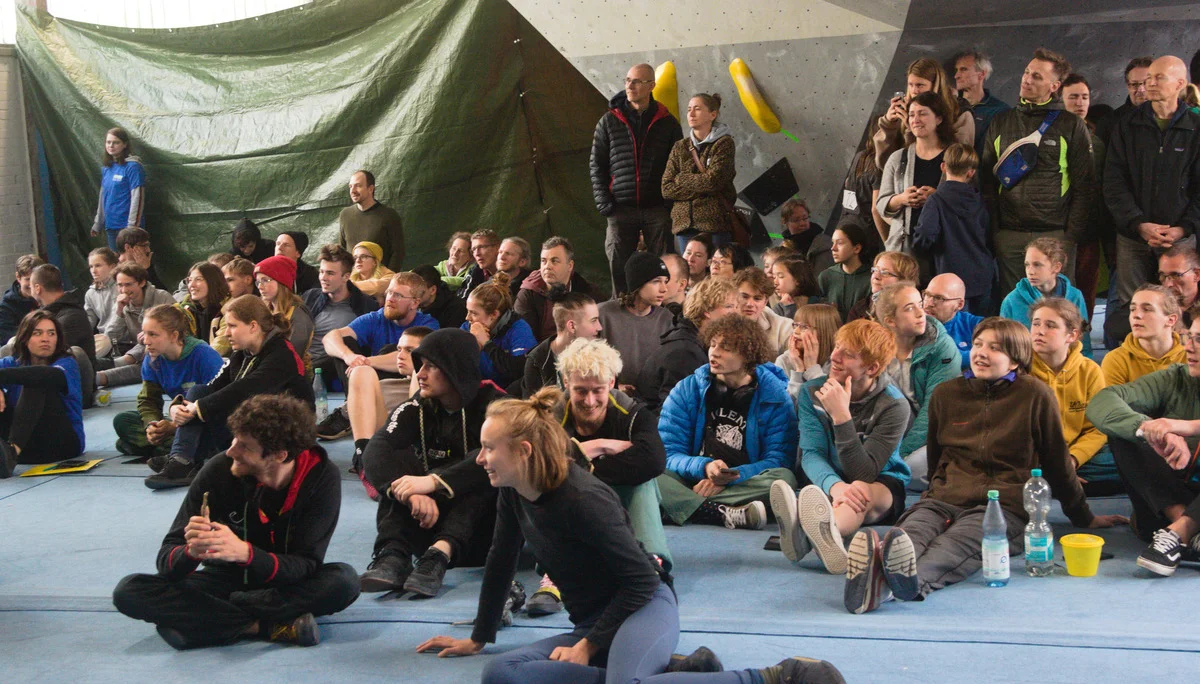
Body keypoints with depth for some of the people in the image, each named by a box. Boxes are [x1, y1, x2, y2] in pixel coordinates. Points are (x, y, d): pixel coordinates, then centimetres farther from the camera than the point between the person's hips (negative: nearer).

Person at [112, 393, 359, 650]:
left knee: (345, 580, -33)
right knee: (128, 591, -22)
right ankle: (268, 626, -25)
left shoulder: (320, 477, -19)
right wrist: (191, 551, -40)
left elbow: (305, 564, -23)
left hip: (285, 585, -1)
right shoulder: (220, 470, -18)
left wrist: (246, 553, -41)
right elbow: (167, 559, -15)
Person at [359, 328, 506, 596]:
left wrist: (434, 482, -39)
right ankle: (393, 553, -34)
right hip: (428, 523, 3)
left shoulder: (492, 404, -7)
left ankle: (441, 554, -44)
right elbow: (375, 451, -15)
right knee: (399, 460, -16)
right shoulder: (417, 409, 4)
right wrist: (412, 493, -35)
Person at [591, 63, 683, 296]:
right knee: (619, 267, 2)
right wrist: (604, 202, -3)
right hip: (621, 209, 0)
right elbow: (596, 164, 7)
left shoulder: (667, 122, 7)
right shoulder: (609, 121, 7)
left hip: (658, 209, 0)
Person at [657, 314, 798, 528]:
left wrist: (729, 478, -20)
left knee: (783, 478, -32)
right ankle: (729, 515, -41)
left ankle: (685, 508, -35)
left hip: (743, 485, -1)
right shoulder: (687, 390, 8)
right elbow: (668, 453, 1)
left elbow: (779, 460, -5)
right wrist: (703, 467, -21)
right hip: (693, 482, 1)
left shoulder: (775, 397, 3)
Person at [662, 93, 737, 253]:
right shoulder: (680, 147, 14)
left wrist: (681, 180, -1)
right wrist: (701, 185, -6)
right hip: (684, 222, 4)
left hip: (715, 223, -4)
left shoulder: (724, 143, 1)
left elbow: (713, 181, -12)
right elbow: (666, 189, 4)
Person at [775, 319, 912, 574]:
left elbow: (863, 474, -22)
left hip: (883, 488, -3)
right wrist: (834, 486, -39)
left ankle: (808, 535, -70)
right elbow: (811, 454, -15)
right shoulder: (812, 392, -4)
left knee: (863, 490, -37)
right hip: (830, 487, 3)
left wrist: (841, 416, -33)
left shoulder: (894, 405, -14)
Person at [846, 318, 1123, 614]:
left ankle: (914, 580, -72)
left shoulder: (1035, 394, 7)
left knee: (957, 544, -39)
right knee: (913, 528, -35)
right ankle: (873, 572, -68)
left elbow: (1057, 462, 15)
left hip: (1005, 504, -3)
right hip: (946, 498, 3)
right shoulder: (945, 393, 18)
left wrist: (1083, 518, 21)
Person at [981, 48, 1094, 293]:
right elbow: (987, 183, 10)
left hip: (1055, 235, -2)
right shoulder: (1000, 123, 12)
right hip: (1009, 236, 3)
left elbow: (1085, 188, 1)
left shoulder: (1072, 125, 5)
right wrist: (993, 233, 0)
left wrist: (1071, 238, -7)